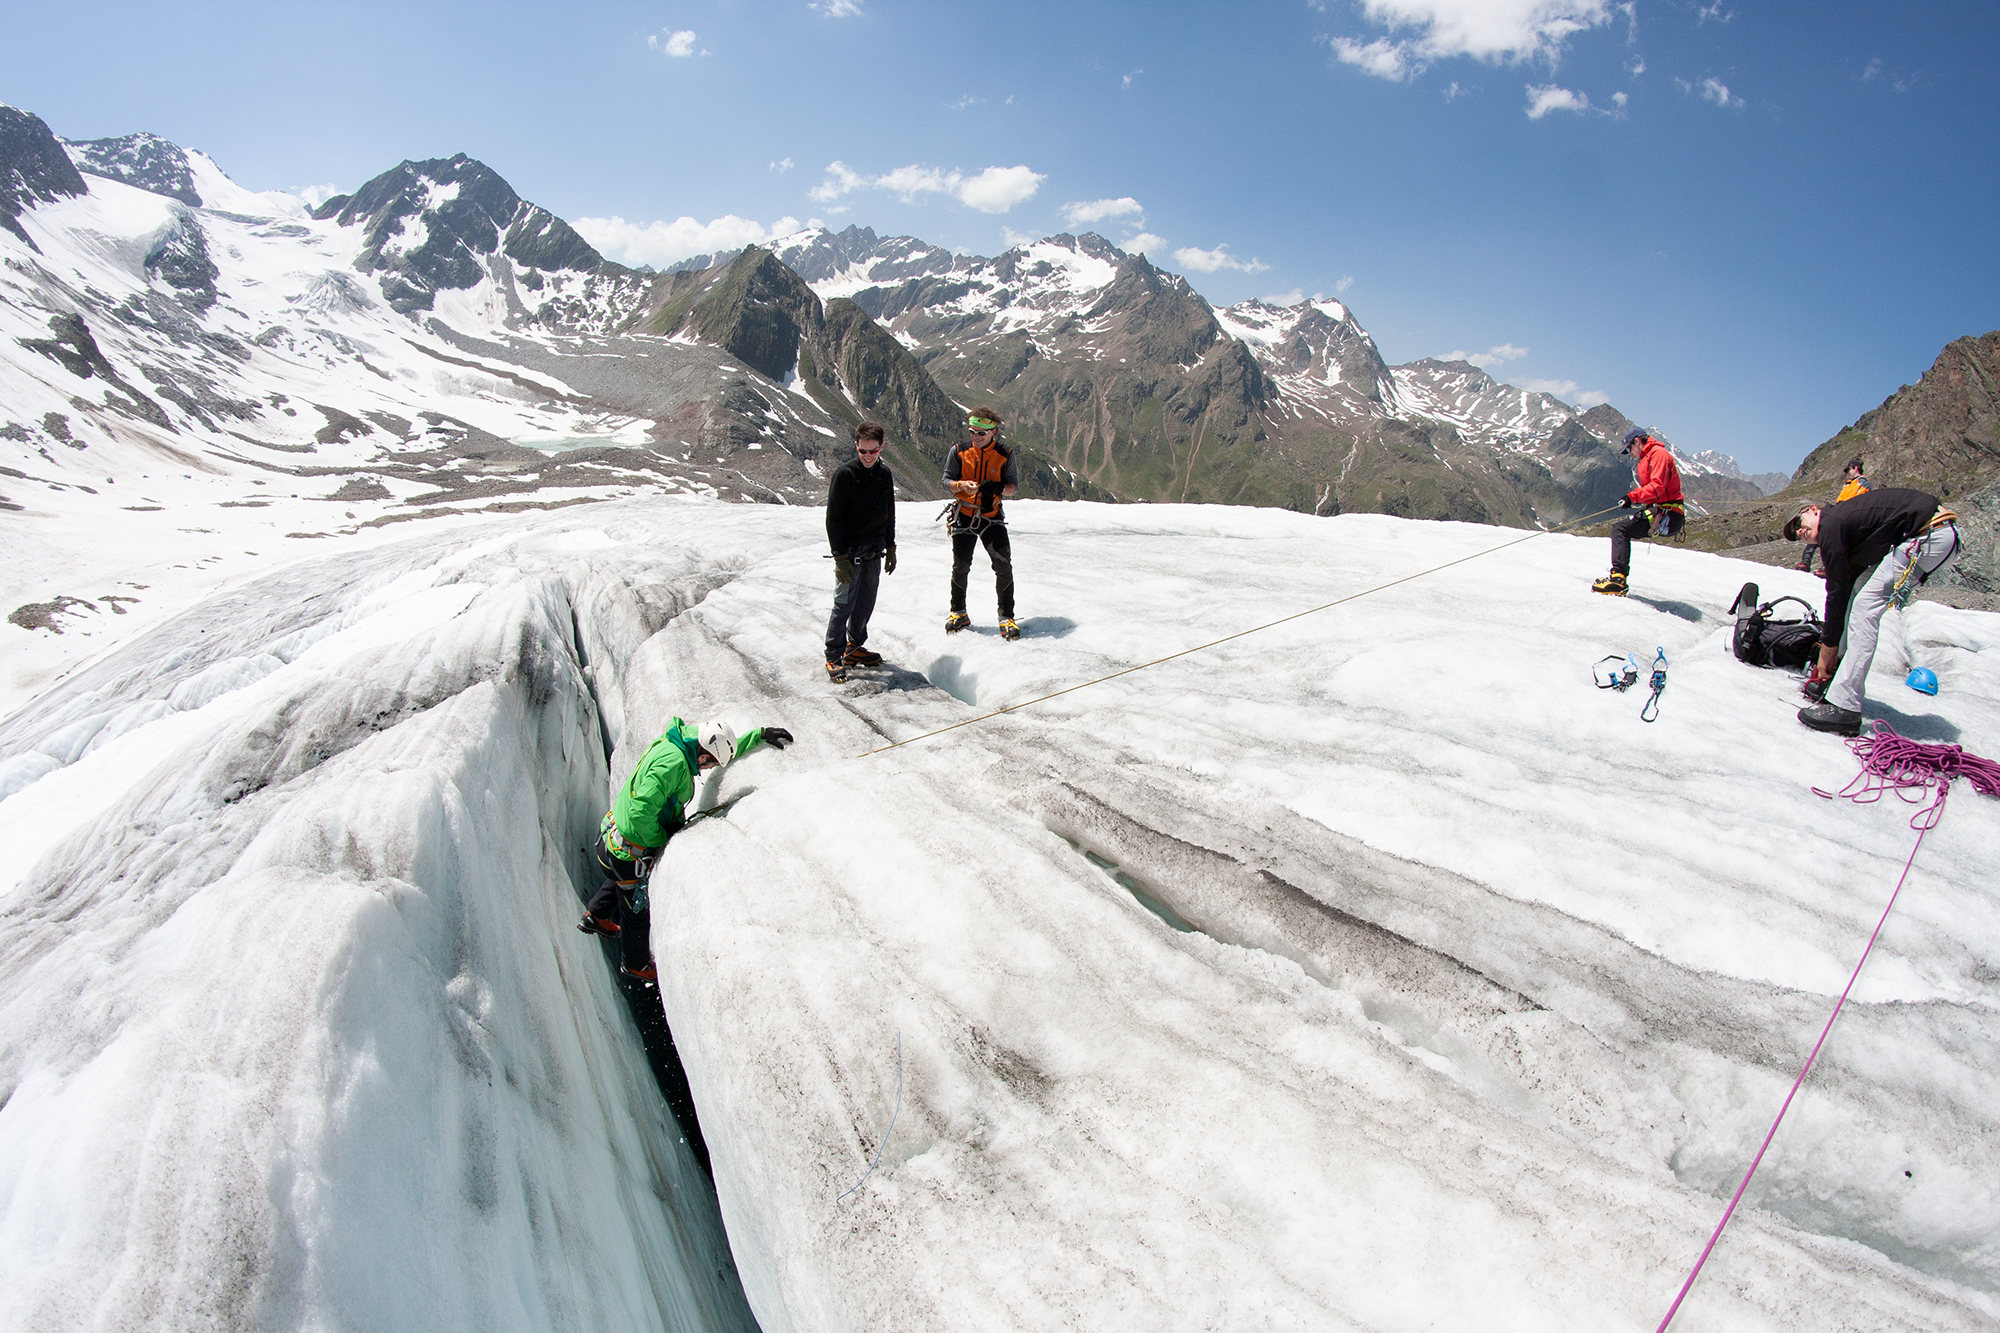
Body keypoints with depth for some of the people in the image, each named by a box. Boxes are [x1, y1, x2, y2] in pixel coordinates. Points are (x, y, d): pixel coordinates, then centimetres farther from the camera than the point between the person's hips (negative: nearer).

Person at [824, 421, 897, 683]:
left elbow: (889, 514, 18)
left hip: (874, 553, 6)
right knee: (844, 603, -7)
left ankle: (854, 648, 26)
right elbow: (833, 518, -12)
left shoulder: (884, 474, 8)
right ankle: (833, 657, 2)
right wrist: (840, 556, -16)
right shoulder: (845, 474, -11)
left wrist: (890, 548, 16)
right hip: (850, 553, -6)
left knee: (866, 603, 12)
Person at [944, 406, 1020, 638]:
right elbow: (946, 480, 2)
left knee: (1003, 565, -10)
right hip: (964, 515, 1)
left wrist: (999, 488, -24)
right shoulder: (959, 451, -2)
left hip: (992, 516, -1)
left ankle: (1006, 616, 2)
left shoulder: (1005, 454, -4)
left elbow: (1014, 484, -2)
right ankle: (958, 612, 26)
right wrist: (961, 485, -20)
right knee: (960, 566, 6)